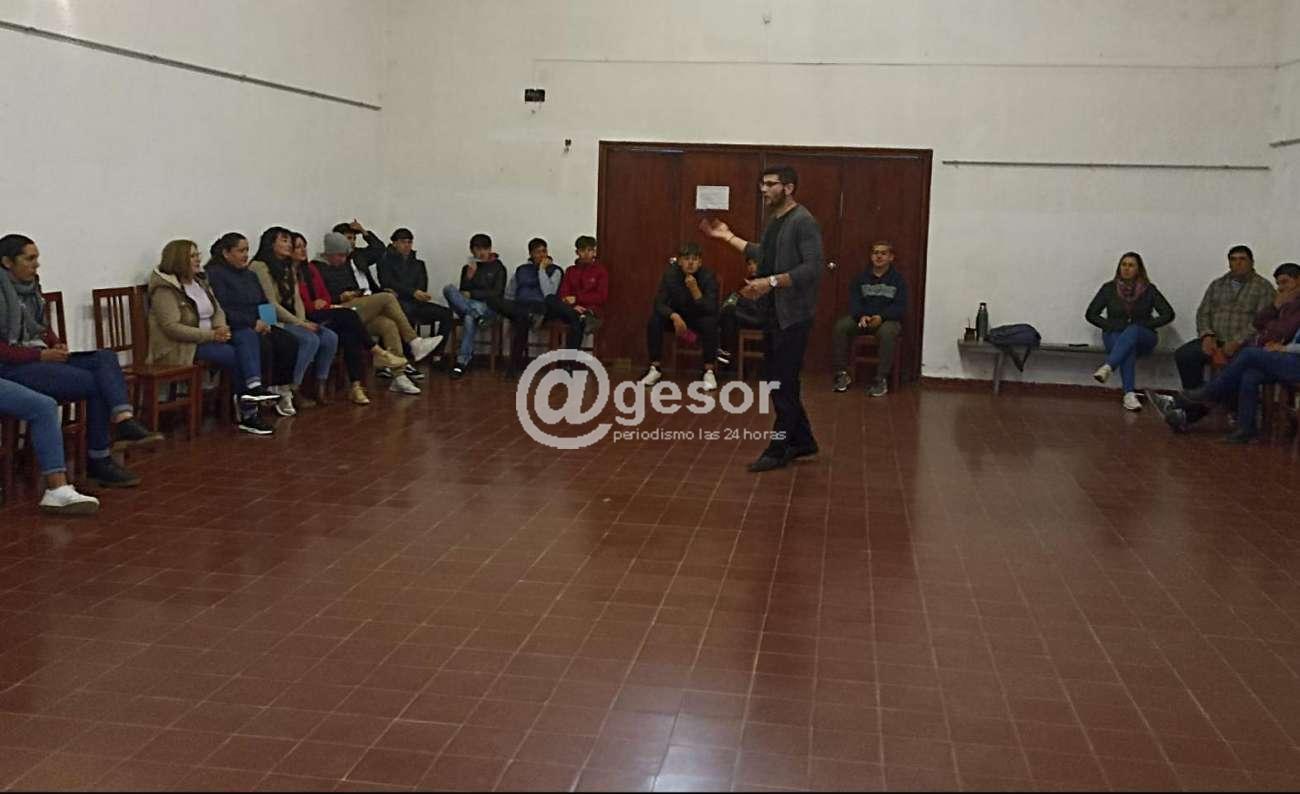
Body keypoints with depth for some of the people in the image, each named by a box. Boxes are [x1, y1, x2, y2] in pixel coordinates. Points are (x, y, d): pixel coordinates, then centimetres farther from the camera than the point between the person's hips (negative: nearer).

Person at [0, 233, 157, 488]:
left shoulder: (30, 285, 14)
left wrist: (57, 345, 2)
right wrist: (41, 355, -19)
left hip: (41, 357, 8)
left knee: (105, 357, -15)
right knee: (95, 384, -21)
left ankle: (125, 421, -36)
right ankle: (98, 462, -13)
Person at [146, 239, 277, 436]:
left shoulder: (200, 281, 14)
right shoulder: (165, 289, -12)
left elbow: (218, 310, 16)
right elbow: (172, 328, -21)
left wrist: (220, 327, -9)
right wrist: (211, 335, -23)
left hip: (208, 337, 8)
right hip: (180, 346, -8)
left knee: (248, 335, -18)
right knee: (233, 355, -26)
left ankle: (254, 385, -37)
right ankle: (247, 414, -16)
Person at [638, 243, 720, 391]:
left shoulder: (708, 277, -22)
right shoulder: (670, 274, -17)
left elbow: (711, 310, -29)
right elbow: (659, 303, -20)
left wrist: (695, 290, -41)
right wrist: (674, 316, -39)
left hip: (699, 318, -2)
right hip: (677, 314, 2)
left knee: (710, 323, -35)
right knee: (654, 320, -26)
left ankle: (709, 371, -22)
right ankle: (655, 368, -12)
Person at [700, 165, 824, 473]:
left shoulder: (803, 222, -13)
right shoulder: (773, 220, 15)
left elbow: (813, 268, -22)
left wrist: (772, 282, -29)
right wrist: (728, 237, 30)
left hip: (793, 316, -9)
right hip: (773, 314, 9)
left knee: (784, 382, -3)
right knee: (775, 379, 13)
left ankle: (779, 449, 6)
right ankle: (802, 441, 26)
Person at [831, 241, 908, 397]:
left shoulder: (898, 279, 2)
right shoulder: (861, 278, 10)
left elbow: (900, 307, -7)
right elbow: (854, 302, 0)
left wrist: (881, 317, -25)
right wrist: (861, 316, -22)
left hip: (888, 320, -3)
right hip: (862, 318, 3)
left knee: (887, 332, -38)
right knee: (840, 327, -25)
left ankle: (881, 379, -31)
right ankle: (842, 373, -17)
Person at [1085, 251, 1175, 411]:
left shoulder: (1149, 290, 3)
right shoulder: (1109, 288, 4)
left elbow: (1168, 314, 1)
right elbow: (1090, 314, 5)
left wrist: (1145, 324, -9)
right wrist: (1111, 325, -7)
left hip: (1143, 337, 0)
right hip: (1115, 335, 0)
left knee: (1132, 331, -38)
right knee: (1128, 347, -36)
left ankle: (1107, 367, -56)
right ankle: (1129, 395, -50)